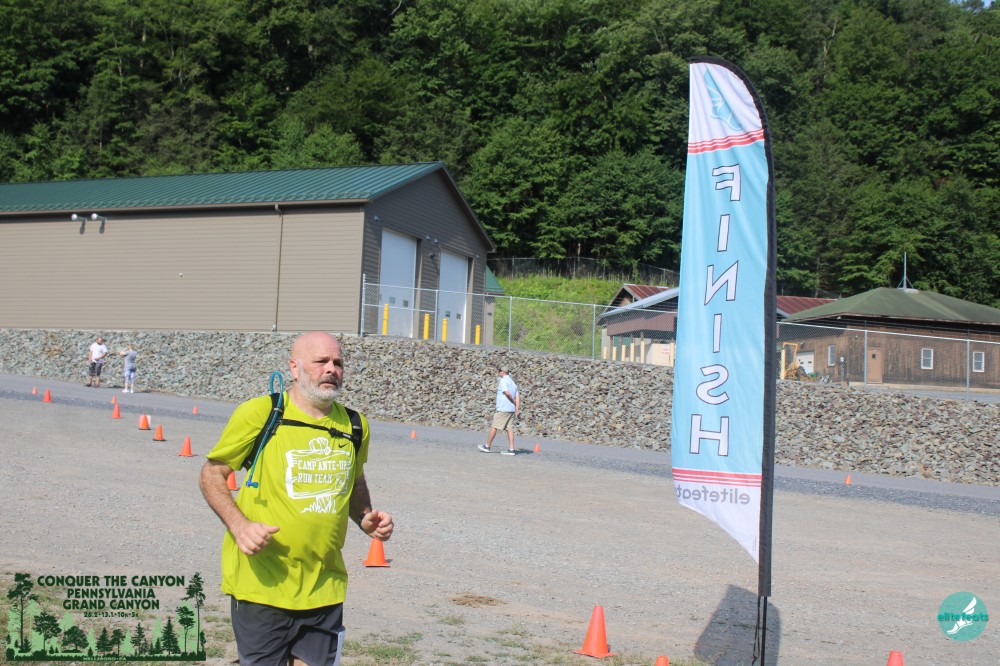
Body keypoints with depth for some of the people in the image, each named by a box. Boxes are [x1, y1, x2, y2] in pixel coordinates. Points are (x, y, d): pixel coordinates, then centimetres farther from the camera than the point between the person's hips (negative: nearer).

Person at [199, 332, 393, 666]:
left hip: (324, 587, 4)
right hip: (262, 584, -4)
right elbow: (212, 474, 0)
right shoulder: (259, 412, -7)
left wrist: (367, 519, 3)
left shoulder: (354, 425, 6)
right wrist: (238, 526, -15)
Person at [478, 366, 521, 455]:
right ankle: (511, 449, -5)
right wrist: (517, 409, 1)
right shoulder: (513, 383, 19)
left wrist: (514, 402, -7)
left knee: (494, 427, 0)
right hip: (511, 410, 8)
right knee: (509, 428, 2)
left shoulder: (503, 381, -7)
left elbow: (507, 393, -21)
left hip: (503, 409, -8)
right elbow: (518, 397, 10)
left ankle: (487, 446, 6)